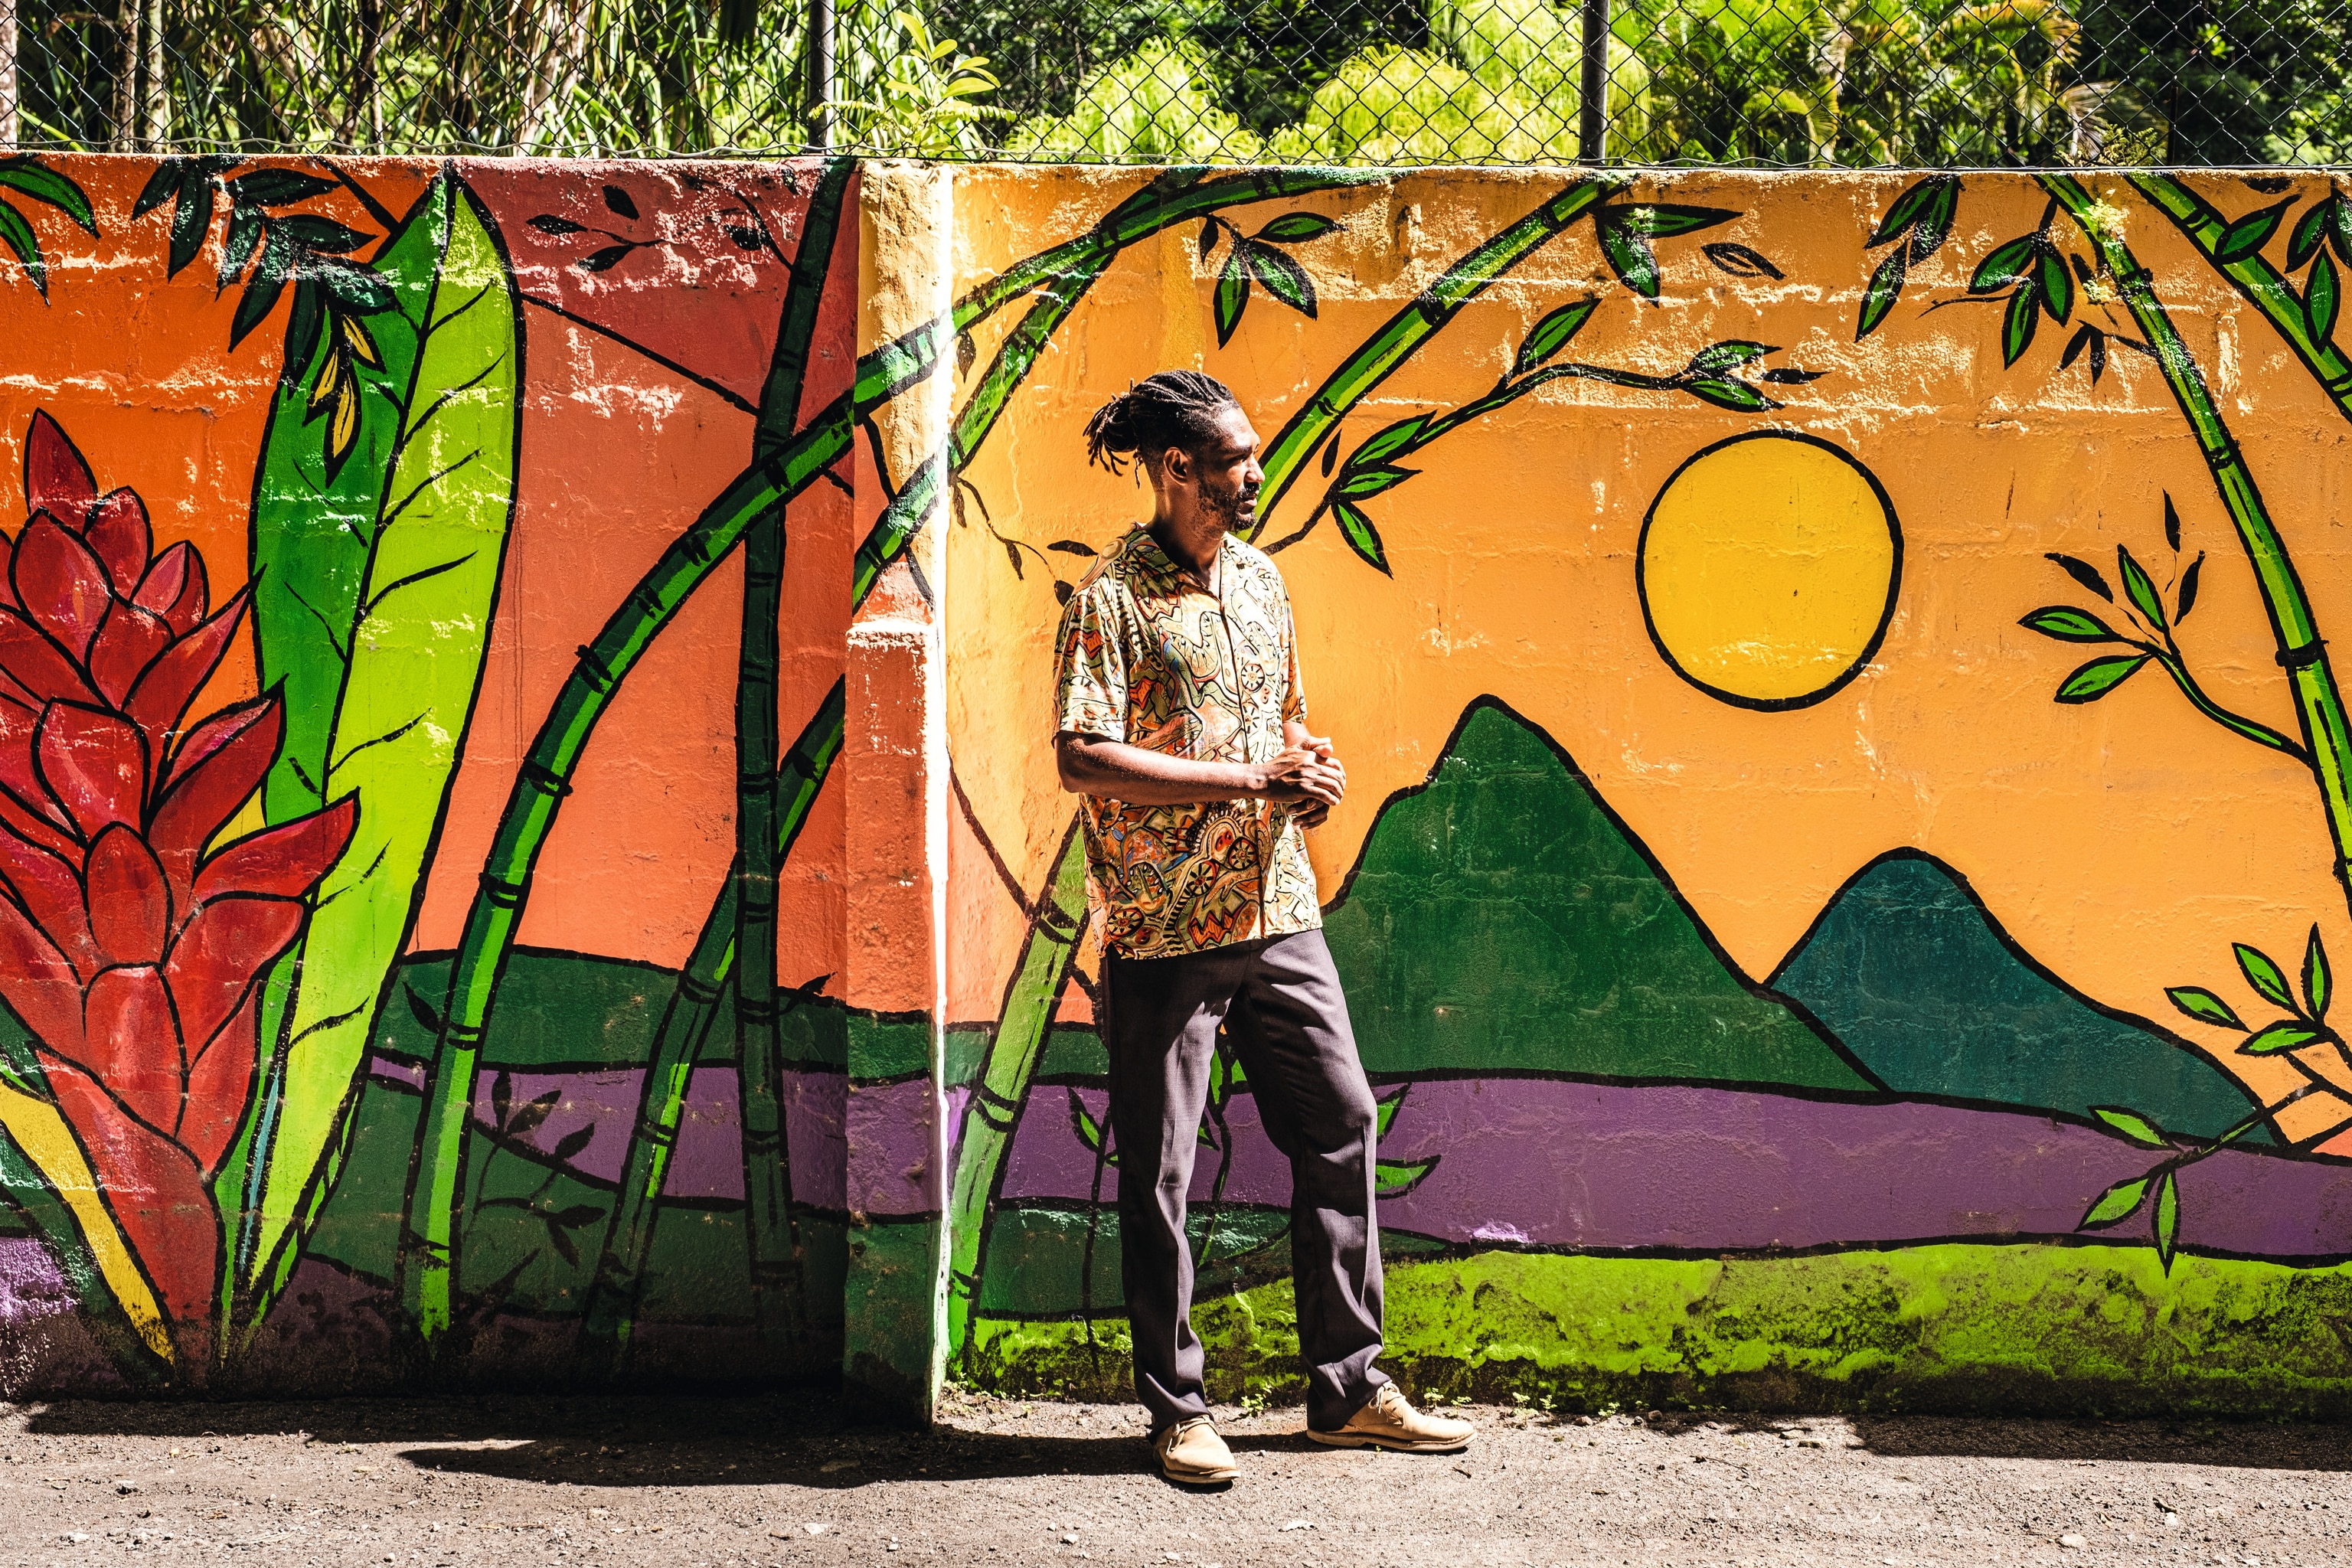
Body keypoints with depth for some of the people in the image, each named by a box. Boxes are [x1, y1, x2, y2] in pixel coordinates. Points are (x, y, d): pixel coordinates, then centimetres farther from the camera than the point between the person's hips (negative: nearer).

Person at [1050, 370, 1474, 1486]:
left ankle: (1348, 1390, 18)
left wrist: (1307, 769, 0)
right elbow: (1082, 760, -20)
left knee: (1341, 1128, 8)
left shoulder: (1259, 579, 12)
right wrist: (1253, 778, -20)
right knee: (1157, 1173, 2)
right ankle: (1177, 1411, 14)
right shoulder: (1110, 601, -10)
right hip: (1163, 930, -7)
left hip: (1278, 911, 7)